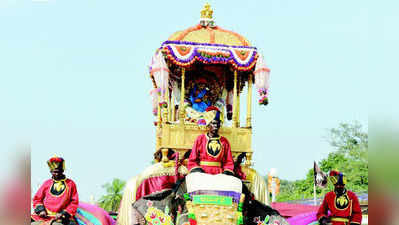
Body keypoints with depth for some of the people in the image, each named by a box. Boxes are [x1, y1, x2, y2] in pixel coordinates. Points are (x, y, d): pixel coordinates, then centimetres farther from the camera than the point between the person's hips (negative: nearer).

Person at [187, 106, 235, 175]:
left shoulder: (224, 141, 14)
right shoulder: (200, 139, 10)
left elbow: (229, 163, 15)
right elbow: (192, 161, 10)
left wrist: (227, 172, -3)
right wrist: (197, 171, -6)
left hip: (219, 175, 1)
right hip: (202, 175, -1)